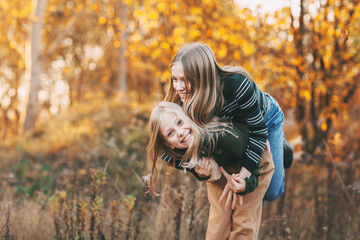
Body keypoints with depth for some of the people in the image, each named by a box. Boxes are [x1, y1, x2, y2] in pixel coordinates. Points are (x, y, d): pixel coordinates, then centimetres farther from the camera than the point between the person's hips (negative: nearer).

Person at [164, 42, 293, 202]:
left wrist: (242, 175, -35)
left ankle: (281, 148, 33)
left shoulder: (236, 83, -45)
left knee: (271, 193, 7)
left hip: (266, 119, -3)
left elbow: (259, 129, -33)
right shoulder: (188, 99, -31)